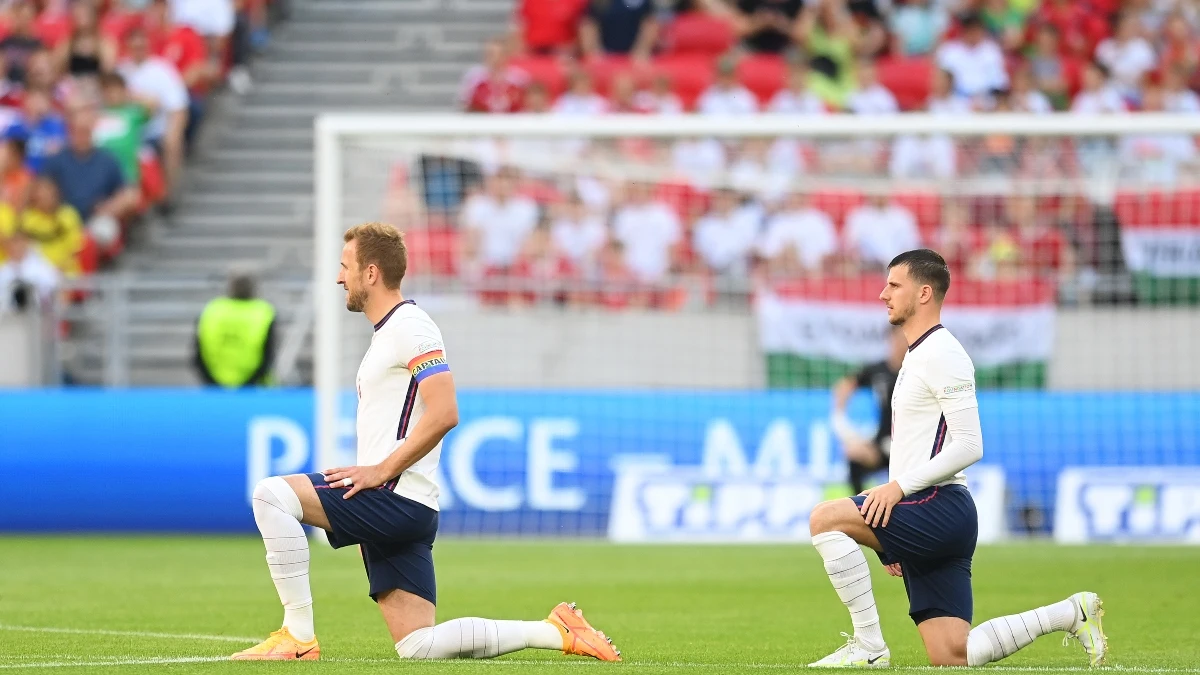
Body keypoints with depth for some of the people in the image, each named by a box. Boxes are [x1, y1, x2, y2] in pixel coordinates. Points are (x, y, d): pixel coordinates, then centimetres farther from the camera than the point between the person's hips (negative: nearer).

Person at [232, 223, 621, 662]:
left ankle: (298, 636, -18)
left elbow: (443, 414, -21)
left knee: (271, 494, -19)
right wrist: (366, 472, 18)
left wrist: (381, 470, -20)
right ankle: (557, 633, 9)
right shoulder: (387, 333, 23)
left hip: (395, 497, -10)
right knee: (418, 646, 5)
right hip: (395, 510, 10)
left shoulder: (409, 327, -9)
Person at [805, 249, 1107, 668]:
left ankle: (869, 646, -16)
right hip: (928, 523, 10)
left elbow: (969, 446, -18)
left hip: (939, 507, -10)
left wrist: (900, 485, -21)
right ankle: (1069, 614, 13)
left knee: (825, 519, -18)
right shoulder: (916, 355, 23)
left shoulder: (942, 354, -10)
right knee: (953, 657, 3)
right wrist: (893, 542, 24)